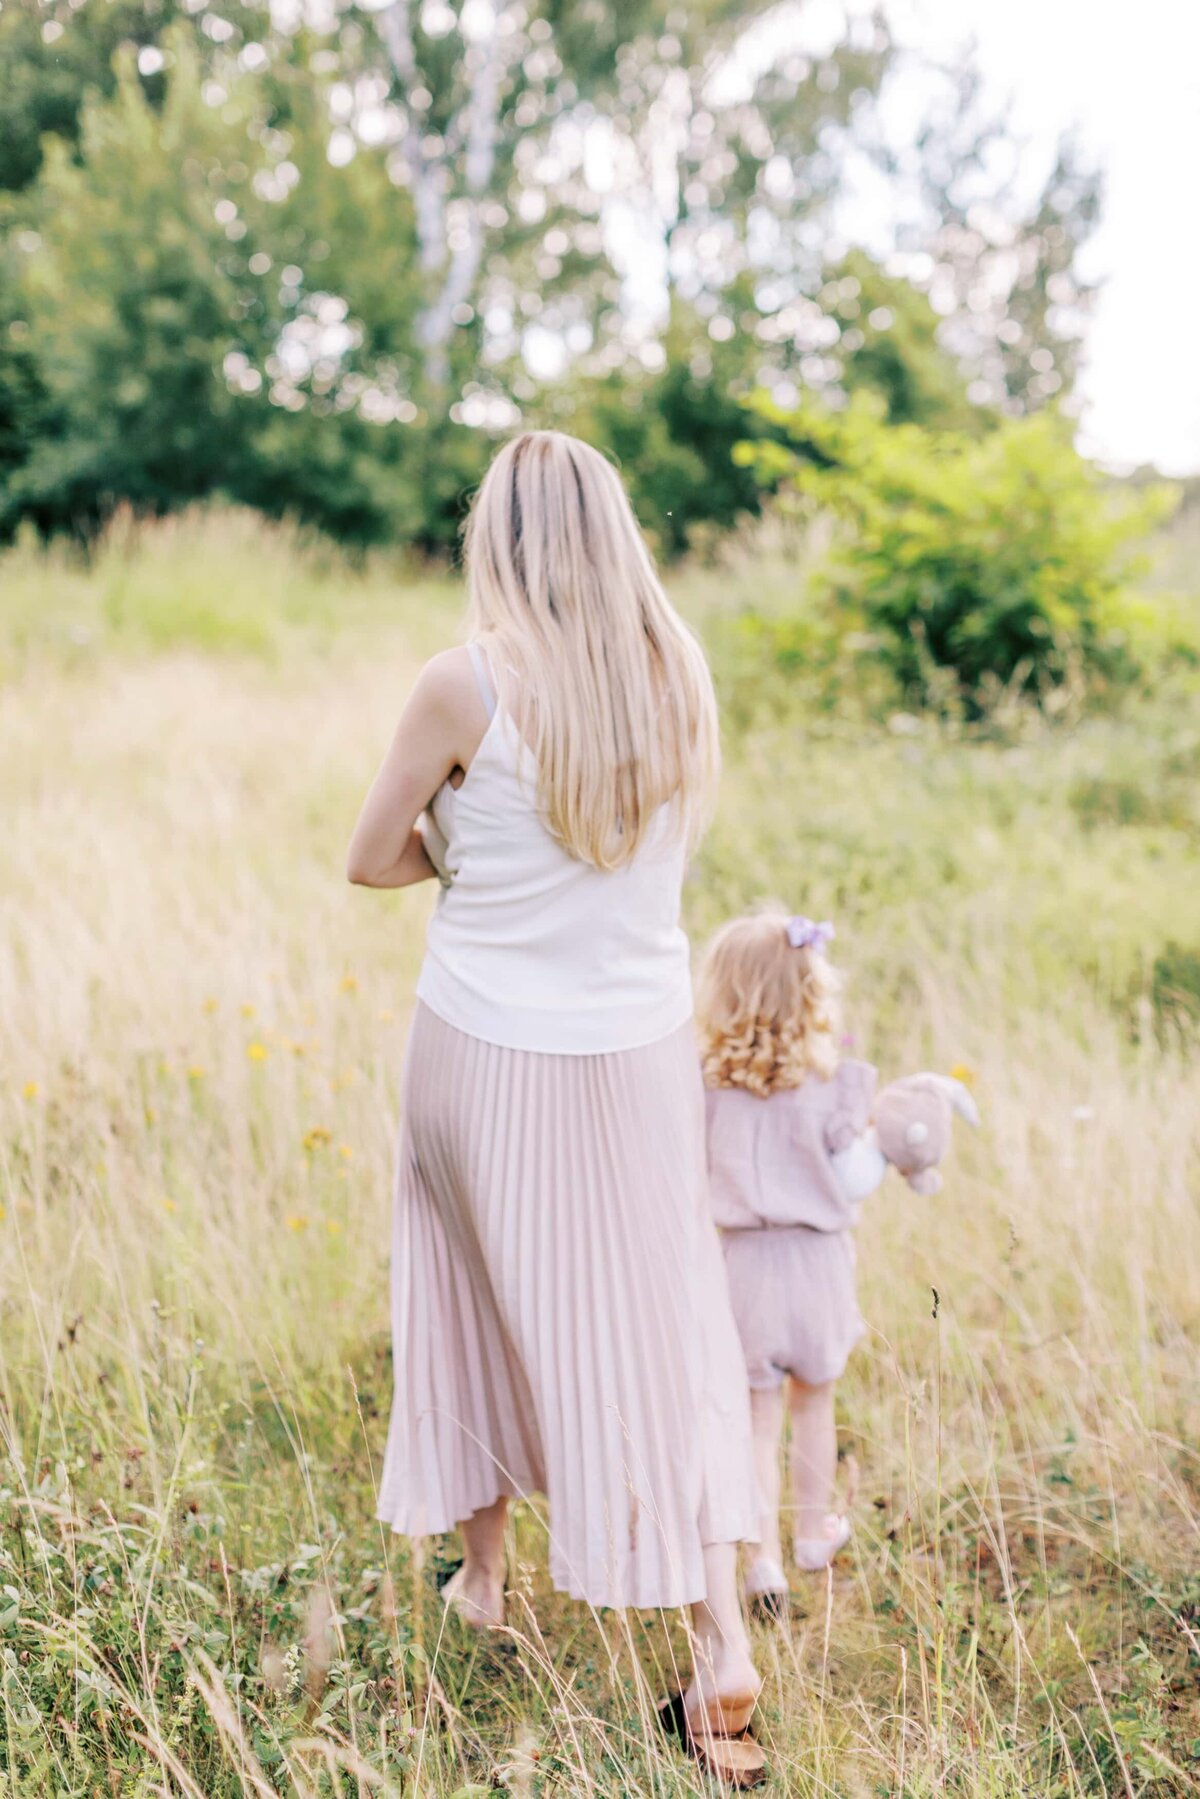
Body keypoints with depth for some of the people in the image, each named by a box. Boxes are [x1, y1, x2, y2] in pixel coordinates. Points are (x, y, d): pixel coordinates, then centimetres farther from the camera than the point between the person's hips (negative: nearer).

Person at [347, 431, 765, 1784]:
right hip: (641, 1051, 3)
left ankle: (482, 1571, 34)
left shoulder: (466, 684, -16)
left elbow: (371, 861, -5)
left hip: (487, 1053, -3)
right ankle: (722, 1636, 7)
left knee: (478, 1301, 18)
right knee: (662, 1333, 11)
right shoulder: (679, 676, -3)